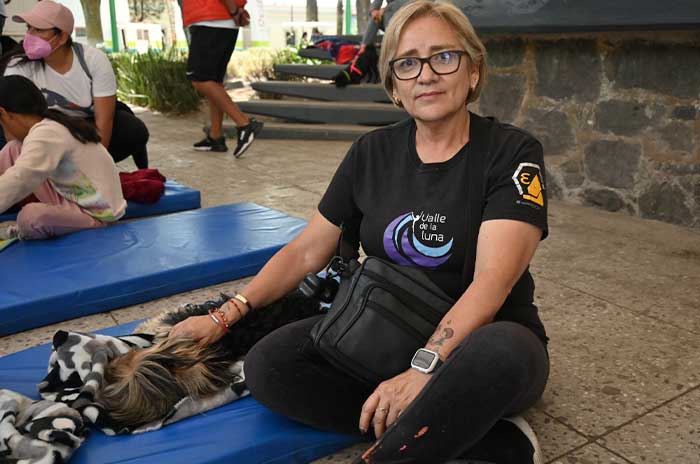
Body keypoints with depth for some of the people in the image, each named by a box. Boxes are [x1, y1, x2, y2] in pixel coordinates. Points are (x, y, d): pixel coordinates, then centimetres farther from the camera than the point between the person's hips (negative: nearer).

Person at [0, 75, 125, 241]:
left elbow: (18, 181, -36)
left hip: (96, 214, -10)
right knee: (14, 150, 5)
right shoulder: (52, 125, 6)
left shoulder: (45, 134, -24)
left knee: (30, 216, -37)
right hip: (71, 196, 10)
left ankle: (22, 230, 2)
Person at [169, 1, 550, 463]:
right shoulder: (373, 153, 2)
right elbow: (306, 251, 5)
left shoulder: (511, 153, -10)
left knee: (504, 352, -39)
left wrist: (423, 371, -35)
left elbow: (493, 279, -23)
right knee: (268, 366, -20)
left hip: (480, 337, -5)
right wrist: (227, 315, -3)